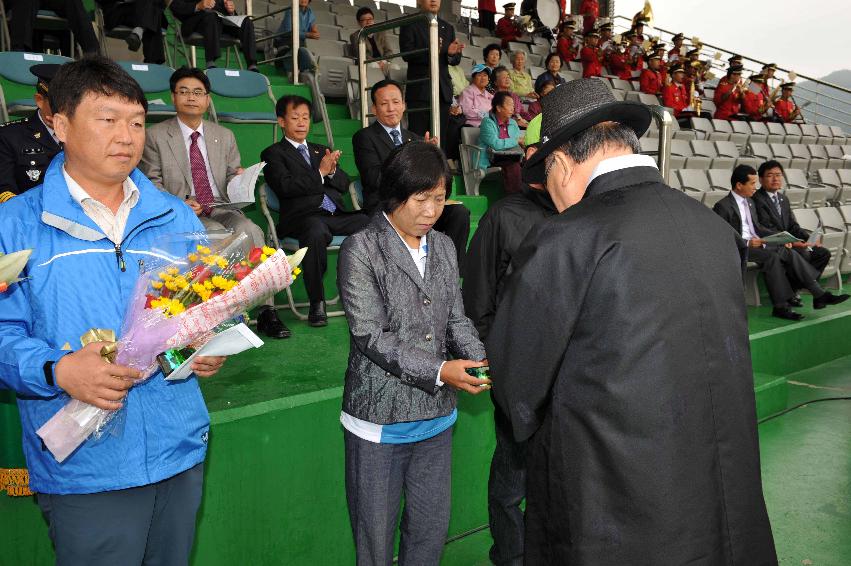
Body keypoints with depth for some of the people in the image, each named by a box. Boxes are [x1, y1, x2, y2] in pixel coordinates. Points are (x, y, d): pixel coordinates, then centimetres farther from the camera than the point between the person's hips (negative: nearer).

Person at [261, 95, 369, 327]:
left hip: (336, 215, 5)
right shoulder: (273, 154, 13)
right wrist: (320, 173, -7)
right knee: (316, 232, -40)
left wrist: (332, 170, -2)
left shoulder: (321, 150, 29)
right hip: (304, 217, -5)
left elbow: (344, 184, 19)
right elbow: (285, 186, -6)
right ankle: (316, 303, -28)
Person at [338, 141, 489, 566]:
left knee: (432, 527, 18)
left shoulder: (444, 247, 7)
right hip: (380, 418, -5)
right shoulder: (361, 249, -11)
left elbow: (456, 318, 9)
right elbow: (370, 335, -16)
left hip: (436, 415, 5)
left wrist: (481, 361, -11)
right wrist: (438, 371, -23)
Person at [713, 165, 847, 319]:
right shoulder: (722, 206, -8)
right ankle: (781, 306, -27)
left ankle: (819, 294, -19)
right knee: (772, 257, -30)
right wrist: (747, 243, -22)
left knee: (788, 252, -15)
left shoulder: (750, 202, 19)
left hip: (756, 243, 8)